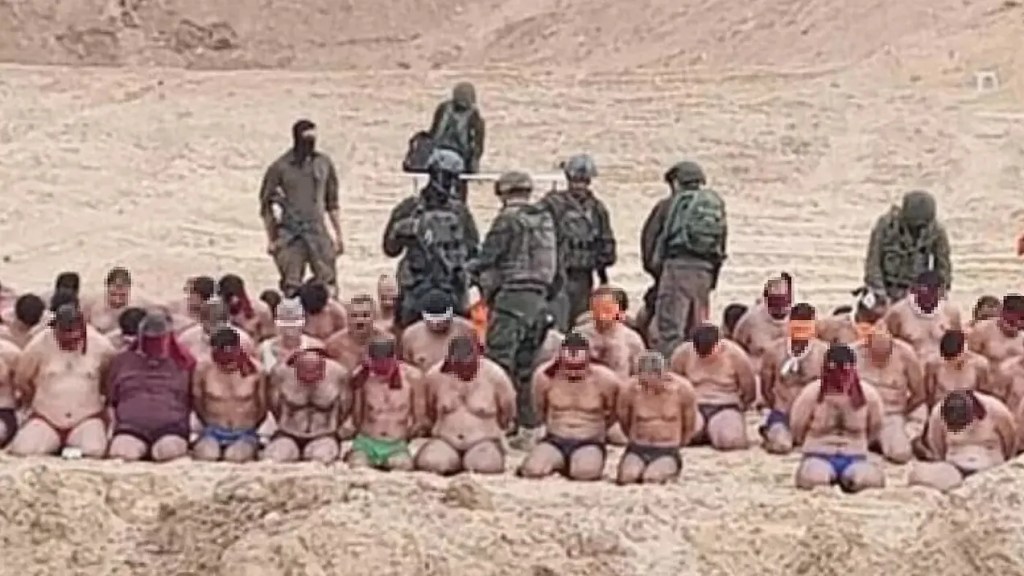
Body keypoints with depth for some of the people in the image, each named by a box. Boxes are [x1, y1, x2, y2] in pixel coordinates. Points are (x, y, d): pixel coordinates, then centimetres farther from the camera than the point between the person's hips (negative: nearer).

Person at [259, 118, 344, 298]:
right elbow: (266, 204, 4)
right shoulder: (280, 167, -2)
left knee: (328, 286, -3)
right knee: (292, 288, -3)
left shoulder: (324, 163, 7)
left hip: (318, 232, 3)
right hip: (290, 235, -3)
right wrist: (271, 239, 0)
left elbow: (332, 202, 14)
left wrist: (338, 235, 12)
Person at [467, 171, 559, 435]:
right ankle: (529, 422, 17)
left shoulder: (508, 220, -9)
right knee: (526, 364, 14)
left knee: (500, 360, -6)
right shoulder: (545, 220, 13)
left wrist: (464, 270, 13)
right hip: (539, 297, 8)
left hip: (511, 297, -7)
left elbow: (486, 260, -5)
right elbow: (555, 266, 16)